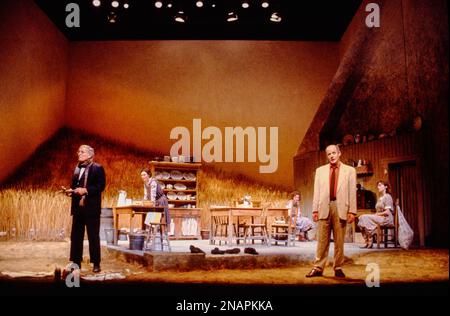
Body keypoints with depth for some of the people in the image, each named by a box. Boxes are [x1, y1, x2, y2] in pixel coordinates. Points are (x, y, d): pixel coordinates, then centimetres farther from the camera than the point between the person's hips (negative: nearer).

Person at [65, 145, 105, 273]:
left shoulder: (97, 168, -5)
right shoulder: (77, 168, 16)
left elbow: (101, 186, -13)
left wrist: (86, 190, -20)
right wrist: (71, 191, 1)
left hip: (91, 208, -7)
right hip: (77, 207, 7)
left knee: (93, 236, -1)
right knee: (76, 236, 9)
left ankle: (96, 264, 6)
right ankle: (76, 262, 18)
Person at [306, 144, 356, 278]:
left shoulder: (349, 170, 7)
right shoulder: (320, 170, 13)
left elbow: (352, 192, 3)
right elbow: (317, 191, 10)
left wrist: (352, 211, -4)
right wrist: (315, 210, 2)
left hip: (341, 208, -1)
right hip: (324, 208, 2)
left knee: (339, 241, 3)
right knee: (322, 240, 2)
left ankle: (338, 268, 12)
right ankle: (318, 268, 6)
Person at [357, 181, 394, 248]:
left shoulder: (387, 197, -5)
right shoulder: (380, 198, 22)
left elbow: (387, 212, -15)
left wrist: (376, 214, -11)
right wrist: (374, 215, -2)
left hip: (386, 219, -8)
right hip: (379, 218, 8)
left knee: (366, 218, -26)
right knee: (361, 217, -13)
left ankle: (370, 242, -21)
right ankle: (367, 241, -19)